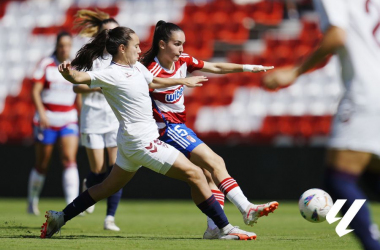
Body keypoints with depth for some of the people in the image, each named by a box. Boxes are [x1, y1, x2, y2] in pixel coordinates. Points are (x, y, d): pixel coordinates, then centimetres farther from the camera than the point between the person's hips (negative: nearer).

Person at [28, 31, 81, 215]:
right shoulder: (45, 64, -3)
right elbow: (35, 92, -7)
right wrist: (41, 113, -21)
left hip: (68, 120, 2)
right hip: (47, 120, -2)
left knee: (69, 159, -16)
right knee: (42, 165, 6)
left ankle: (72, 204, -22)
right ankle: (32, 201, 26)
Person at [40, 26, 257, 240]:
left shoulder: (137, 67, 10)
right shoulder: (112, 74, -17)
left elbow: (154, 82, 29)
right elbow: (81, 78, -30)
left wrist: (184, 81, 41)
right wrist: (70, 74, -53)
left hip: (132, 141, 10)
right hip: (142, 141, -10)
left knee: (109, 187, 21)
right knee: (195, 174, -7)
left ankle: (59, 218, 26)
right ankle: (226, 228, -3)